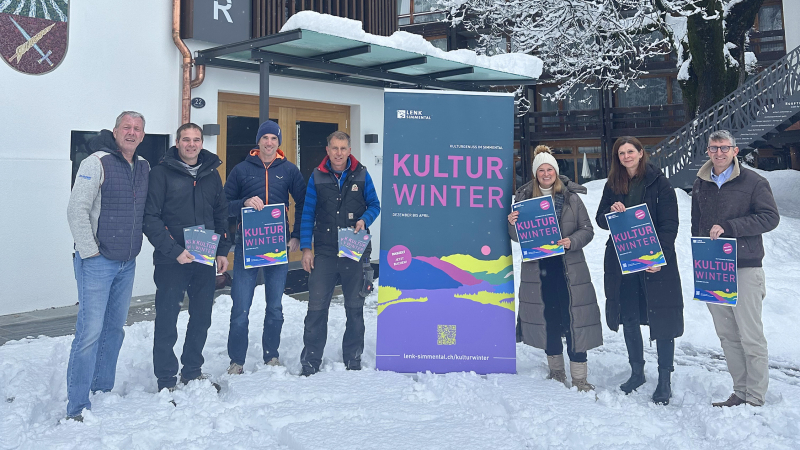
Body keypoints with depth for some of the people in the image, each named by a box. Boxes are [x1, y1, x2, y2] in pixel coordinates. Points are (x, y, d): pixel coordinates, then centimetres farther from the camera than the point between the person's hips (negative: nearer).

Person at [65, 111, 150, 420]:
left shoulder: (144, 167, 10)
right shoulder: (97, 162, -10)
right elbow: (77, 210, -14)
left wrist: (135, 247, 13)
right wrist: (90, 252, -14)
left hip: (127, 263, 7)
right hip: (97, 263, -6)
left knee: (114, 329, 13)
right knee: (90, 332, -7)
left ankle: (103, 390, 26)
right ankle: (77, 406, 1)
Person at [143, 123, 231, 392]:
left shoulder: (211, 174, 10)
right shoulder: (162, 173, -6)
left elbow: (222, 215, 15)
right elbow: (150, 218, -11)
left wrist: (223, 251, 8)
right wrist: (174, 250, -19)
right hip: (170, 261, -5)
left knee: (202, 319, 13)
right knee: (167, 322, 2)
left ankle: (192, 372, 30)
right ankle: (166, 381, 15)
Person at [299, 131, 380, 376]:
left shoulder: (361, 175, 0)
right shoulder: (317, 177, 1)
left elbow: (374, 205, 8)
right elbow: (308, 213, 4)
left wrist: (364, 220, -14)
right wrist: (305, 248, -2)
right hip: (324, 252, 0)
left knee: (354, 306, 10)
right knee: (317, 306, -3)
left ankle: (353, 360, 24)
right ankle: (310, 362, 9)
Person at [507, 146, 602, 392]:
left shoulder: (572, 198, 2)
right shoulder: (525, 198, 4)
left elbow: (587, 229, 4)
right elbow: (518, 236, 8)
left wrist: (572, 241, -15)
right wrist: (512, 223, -14)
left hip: (569, 267, -1)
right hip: (537, 268, 1)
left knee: (573, 318, -3)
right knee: (547, 318, 9)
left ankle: (579, 377, 7)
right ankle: (556, 371, 27)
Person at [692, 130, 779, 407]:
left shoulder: (753, 182, -2)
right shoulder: (700, 185, 13)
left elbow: (770, 217, -10)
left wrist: (728, 227, -18)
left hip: (744, 267, -5)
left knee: (750, 335, -3)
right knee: (726, 335, 8)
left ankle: (755, 399, 6)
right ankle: (740, 392, 18)